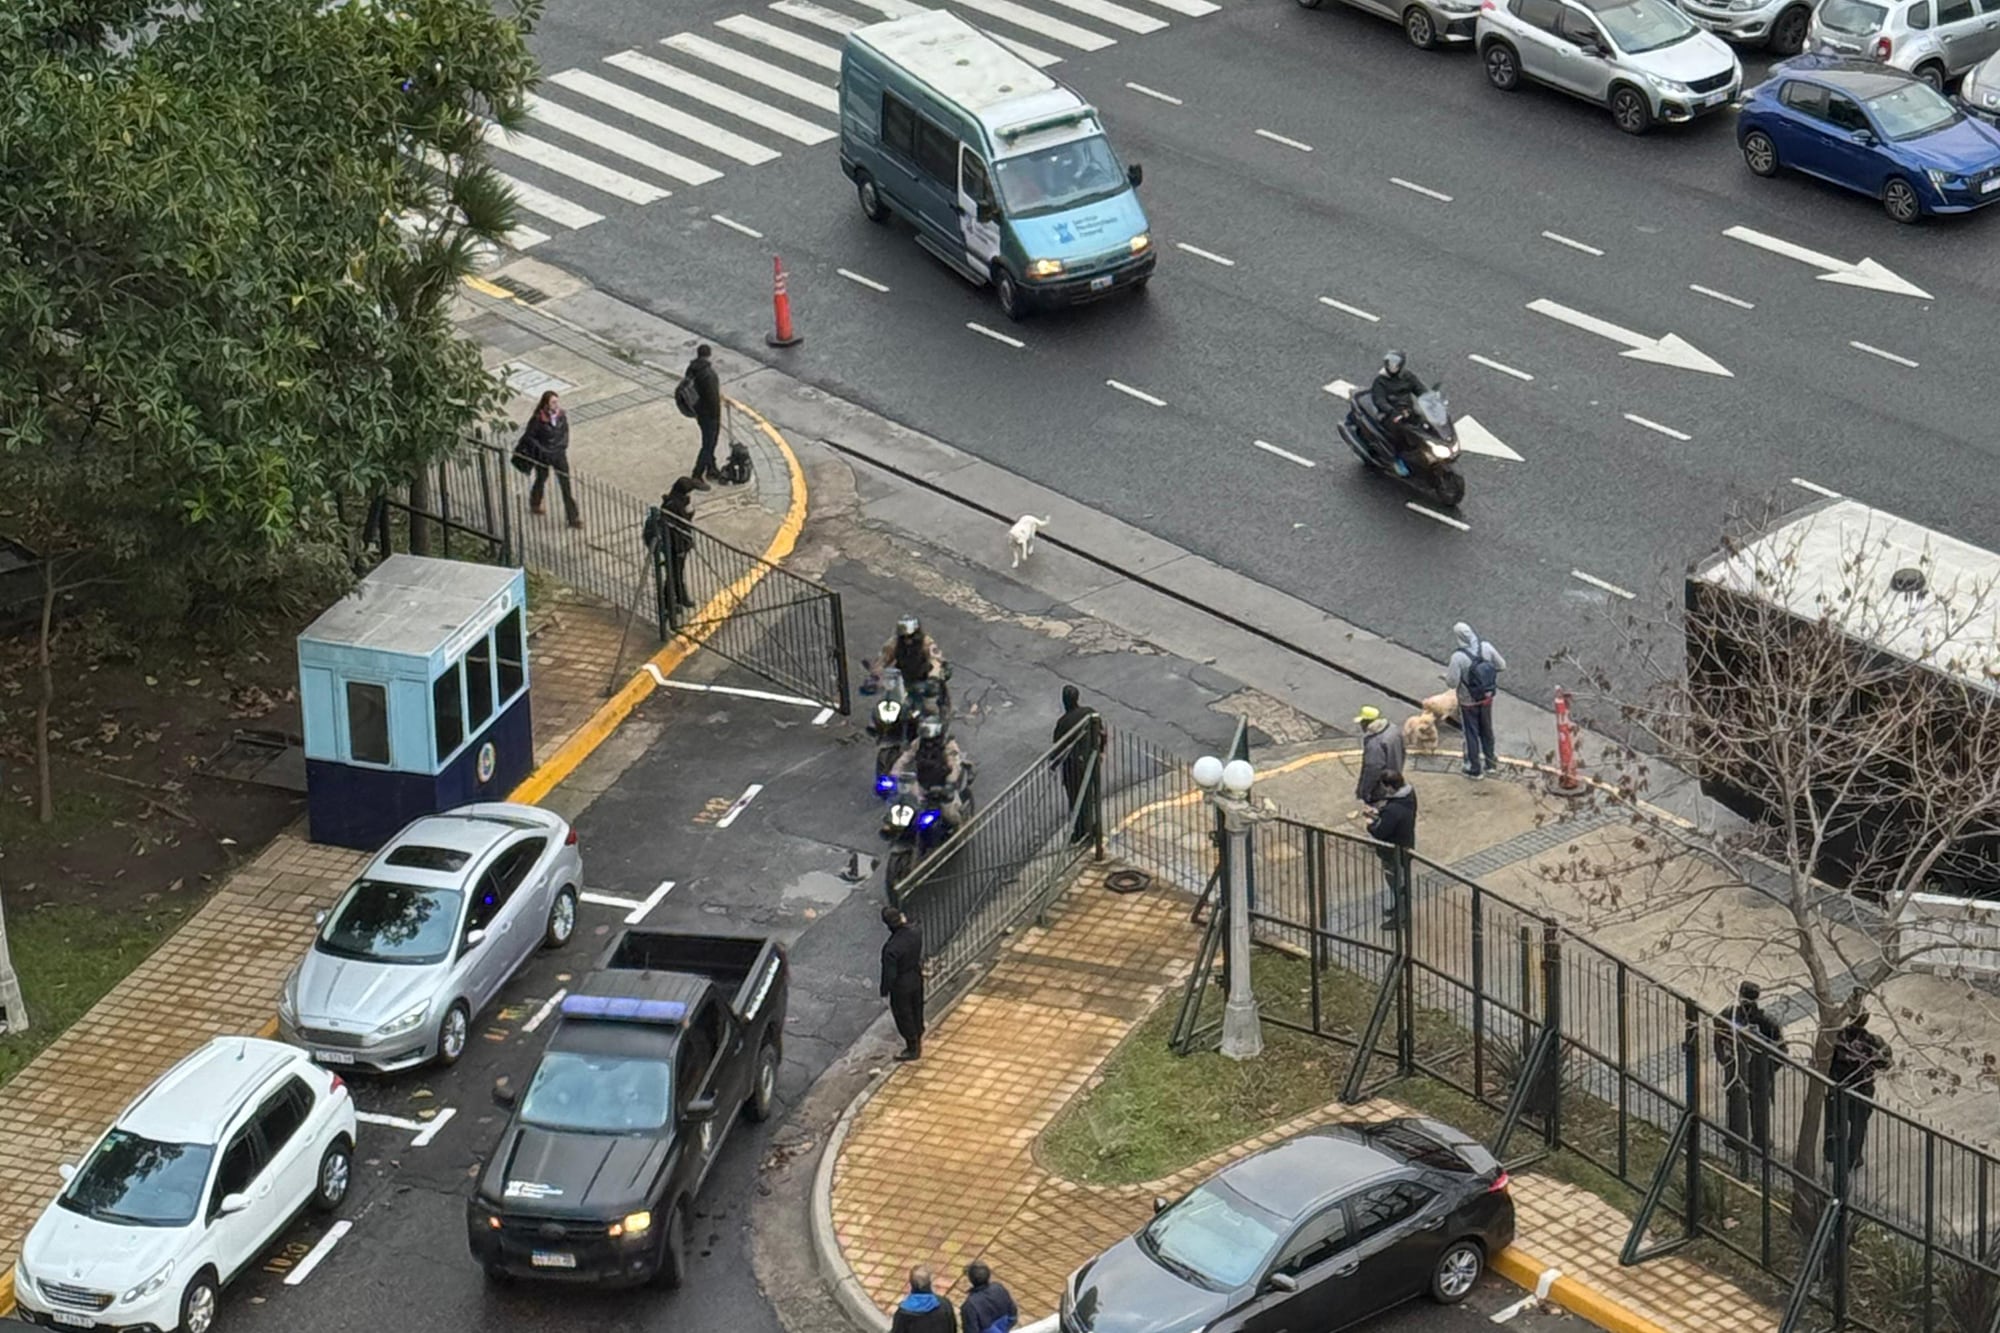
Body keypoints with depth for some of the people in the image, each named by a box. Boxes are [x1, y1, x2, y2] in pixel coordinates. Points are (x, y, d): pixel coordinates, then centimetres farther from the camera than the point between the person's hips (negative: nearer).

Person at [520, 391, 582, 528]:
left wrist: (563, 444, -1)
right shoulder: (538, 419, -24)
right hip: (543, 457, -3)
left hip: (559, 454, 3)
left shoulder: (562, 416, -11)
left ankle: (573, 518, 6)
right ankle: (534, 505, 51)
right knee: (541, 480, 22)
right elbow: (529, 437, -14)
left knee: (566, 485, 1)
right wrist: (541, 449, -16)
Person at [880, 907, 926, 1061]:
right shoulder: (914, 933, -19)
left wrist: (885, 990, -7)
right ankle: (918, 1042, 47)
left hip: (902, 986, -6)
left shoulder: (891, 948, -37)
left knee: (904, 1016, 17)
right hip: (917, 979, 6)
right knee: (917, 1012, 26)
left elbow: (889, 973, -26)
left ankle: (912, 1049, 35)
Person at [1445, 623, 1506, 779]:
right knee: (1486, 730, 25)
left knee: (1471, 734, 15)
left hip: (1469, 702, -4)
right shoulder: (1486, 647, -15)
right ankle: (1491, 762, 42)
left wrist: (1447, 674, -2)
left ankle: (1475, 769, 29)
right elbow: (1502, 665, -4)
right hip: (1487, 697, 4)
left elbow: (1452, 682, -24)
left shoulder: (1458, 656, -29)